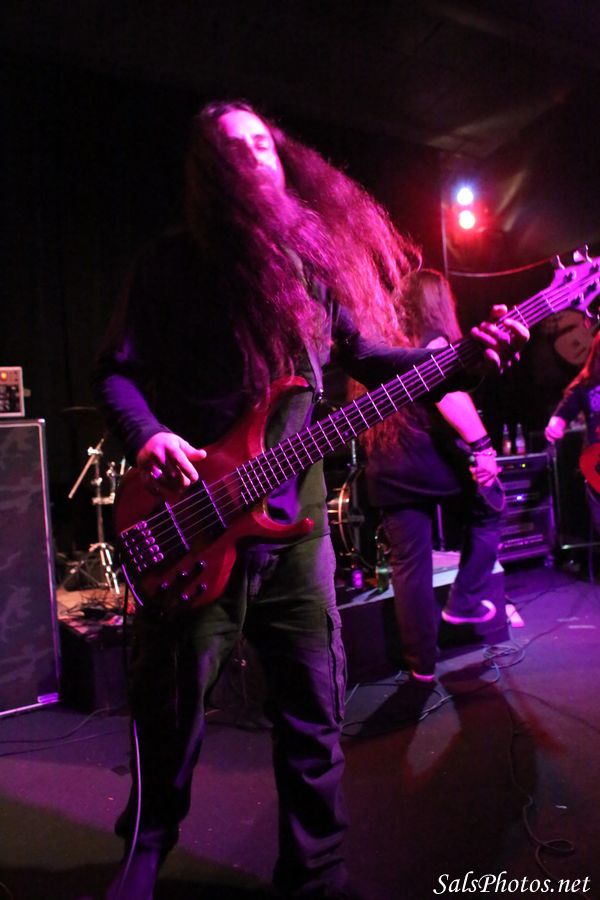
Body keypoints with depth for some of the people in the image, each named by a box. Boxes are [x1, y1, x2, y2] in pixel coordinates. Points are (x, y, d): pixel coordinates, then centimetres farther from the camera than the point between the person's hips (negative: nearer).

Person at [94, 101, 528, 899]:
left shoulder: (312, 257, 11)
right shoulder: (170, 264, 1)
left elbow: (365, 357, 12)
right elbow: (115, 372, -1)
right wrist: (147, 437, -21)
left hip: (294, 514, 4)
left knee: (314, 708, 12)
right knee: (171, 712, 10)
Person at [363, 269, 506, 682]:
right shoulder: (431, 339, -2)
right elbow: (447, 392, -19)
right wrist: (481, 444, -20)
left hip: (387, 472, 5)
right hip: (432, 458, -5)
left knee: (408, 565, 9)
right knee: (488, 507, 24)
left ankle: (422, 663, 17)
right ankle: (464, 601, 23)